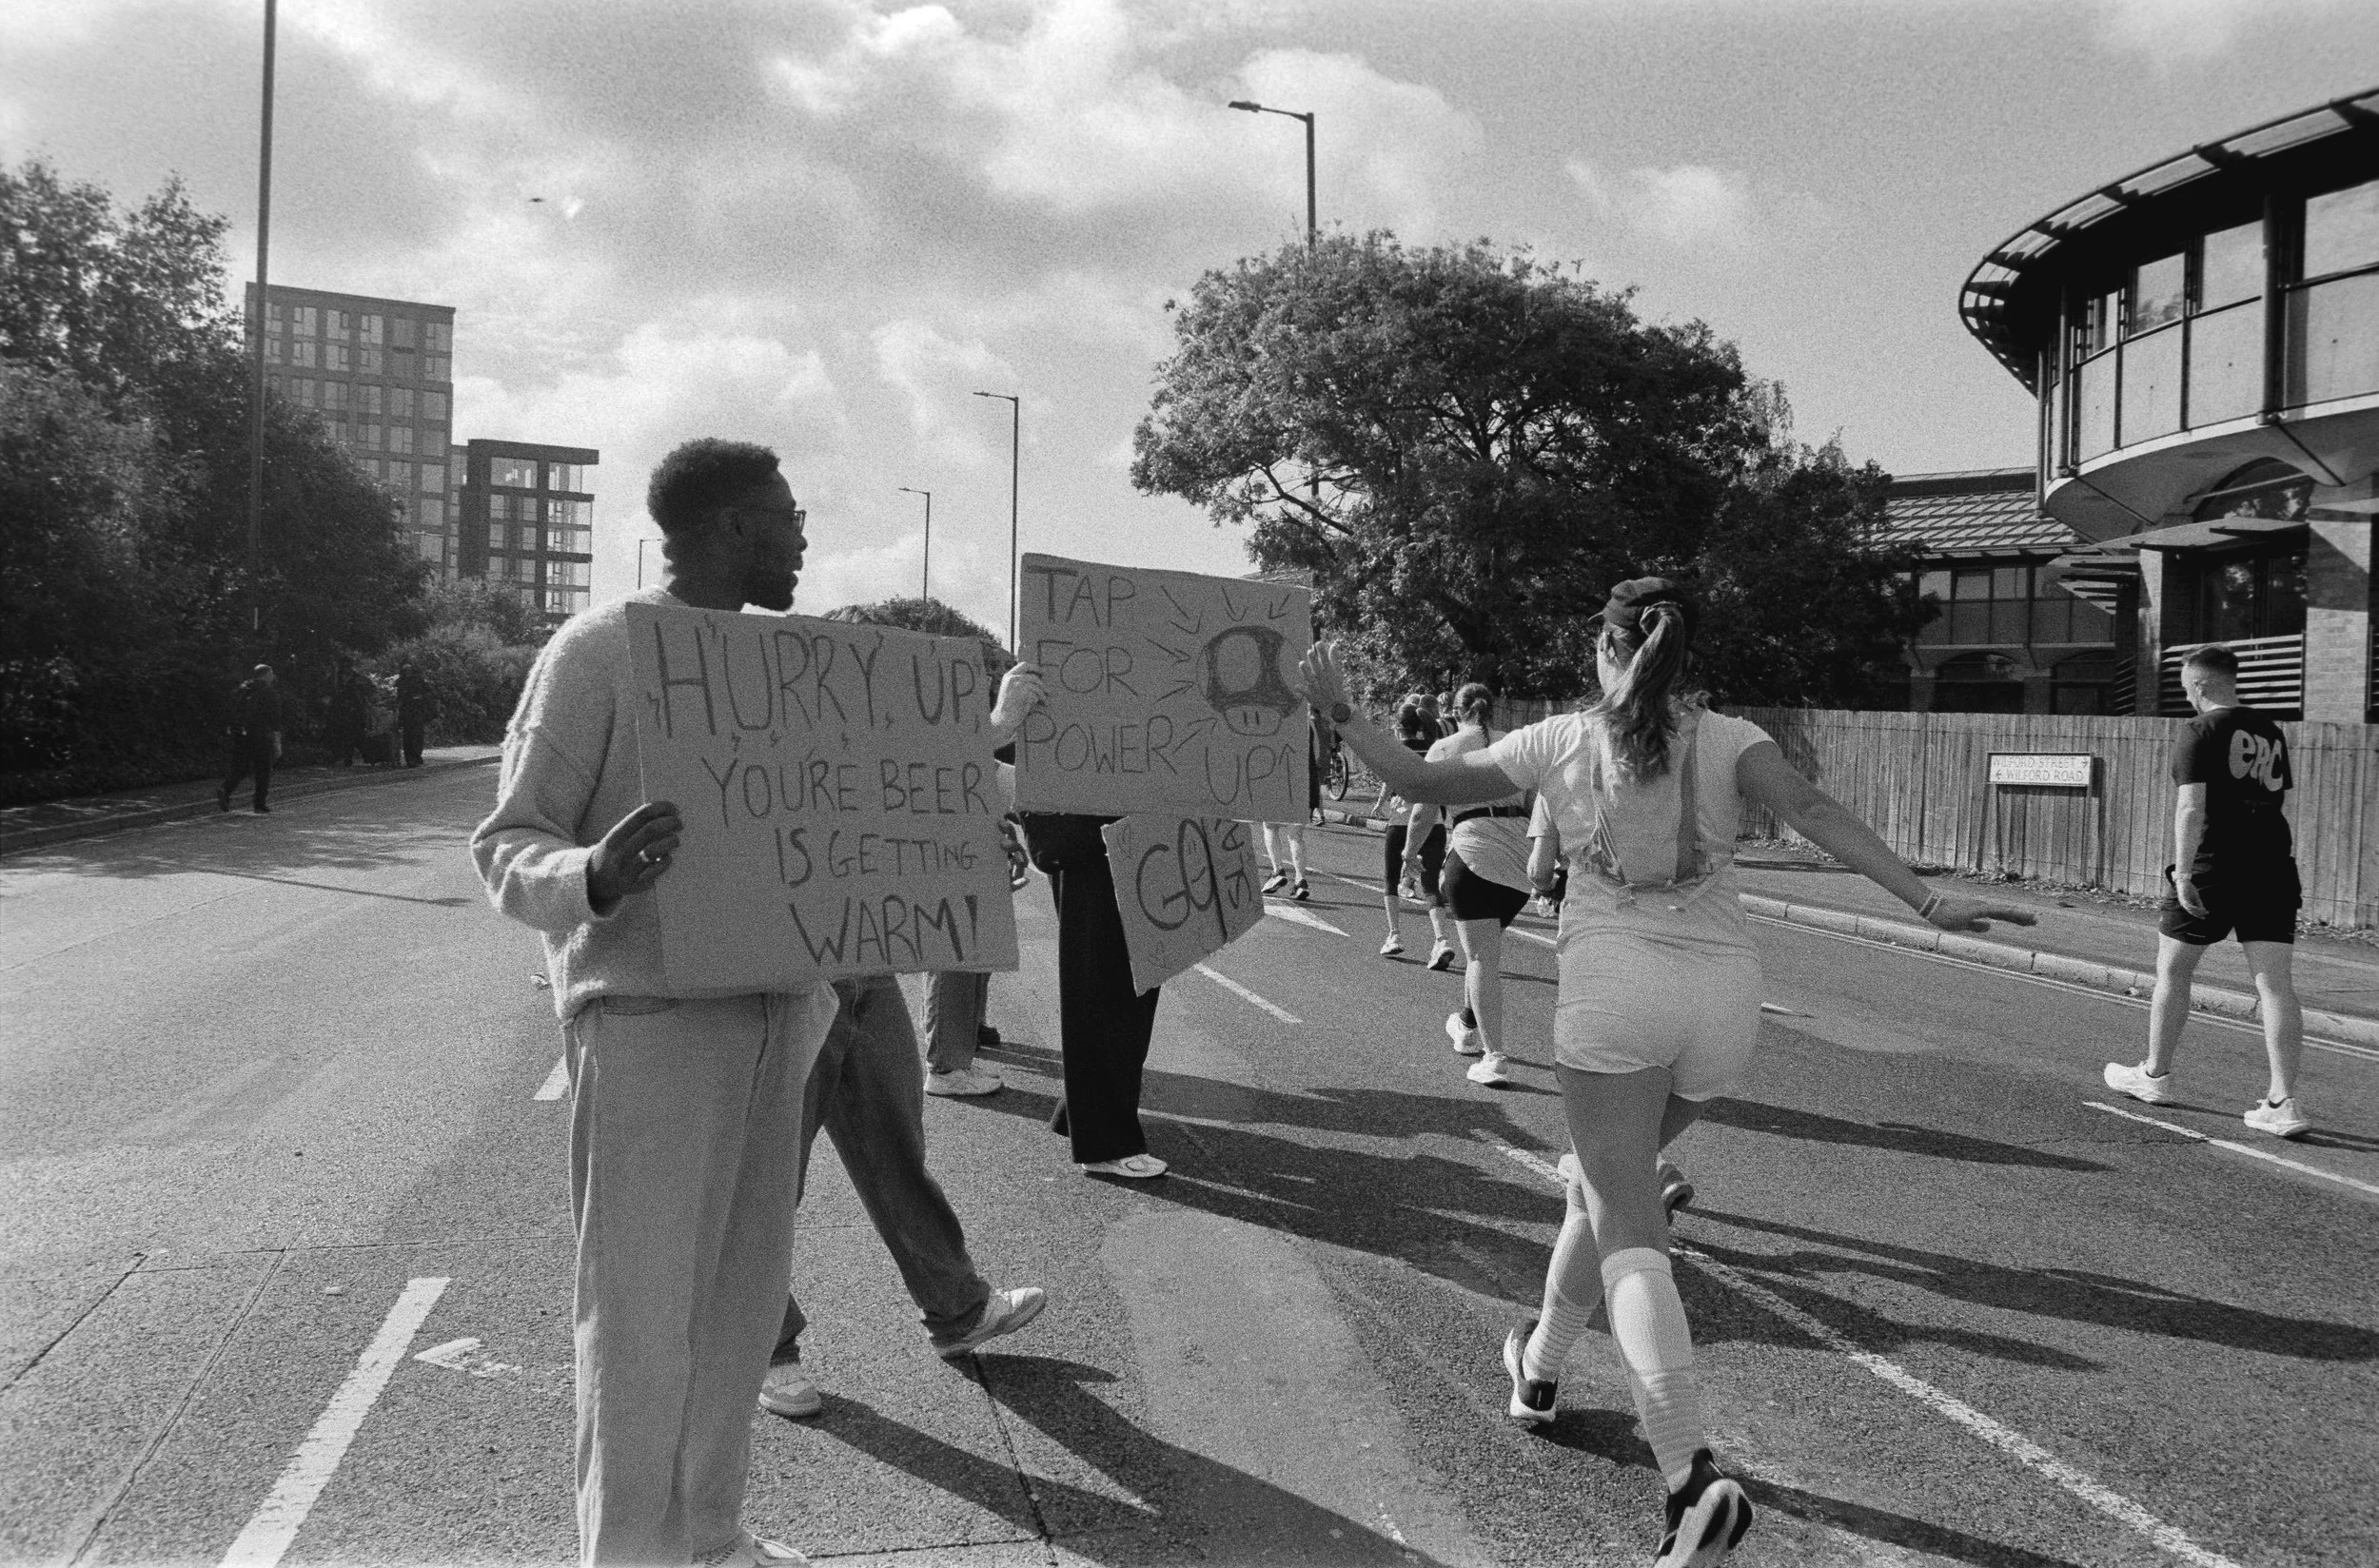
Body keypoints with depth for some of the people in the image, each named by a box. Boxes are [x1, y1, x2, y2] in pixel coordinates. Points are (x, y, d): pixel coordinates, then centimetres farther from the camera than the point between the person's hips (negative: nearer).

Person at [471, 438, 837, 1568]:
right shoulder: (599, 650, -9)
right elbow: (508, 844, -10)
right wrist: (592, 876, -32)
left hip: (773, 1007, 7)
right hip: (648, 1015, -7)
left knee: (743, 1287, 13)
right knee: (644, 1304, 0)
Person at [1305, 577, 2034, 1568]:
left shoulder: (1560, 741, 7)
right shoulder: (1728, 738, 9)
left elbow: (1423, 784, 11)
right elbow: (1812, 812, -8)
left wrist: (1339, 715, 23)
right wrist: (1926, 902, -15)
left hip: (1614, 985, -3)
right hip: (1724, 992, 4)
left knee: (1627, 1225, -6)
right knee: (1611, 1180, 24)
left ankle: (1694, 1478, -22)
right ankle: (1539, 1368, 42)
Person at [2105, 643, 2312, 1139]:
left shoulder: (2201, 732, -7)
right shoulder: (2271, 733, 13)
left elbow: (2191, 807, -16)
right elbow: (2279, 801, 19)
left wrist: (2183, 873, -19)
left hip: (2212, 871, -6)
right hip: (2272, 870, 6)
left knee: (2172, 972, 12)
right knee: (2276, 986, 0)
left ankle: (2155, 1075, 25)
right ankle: (2283, 1102, -5)